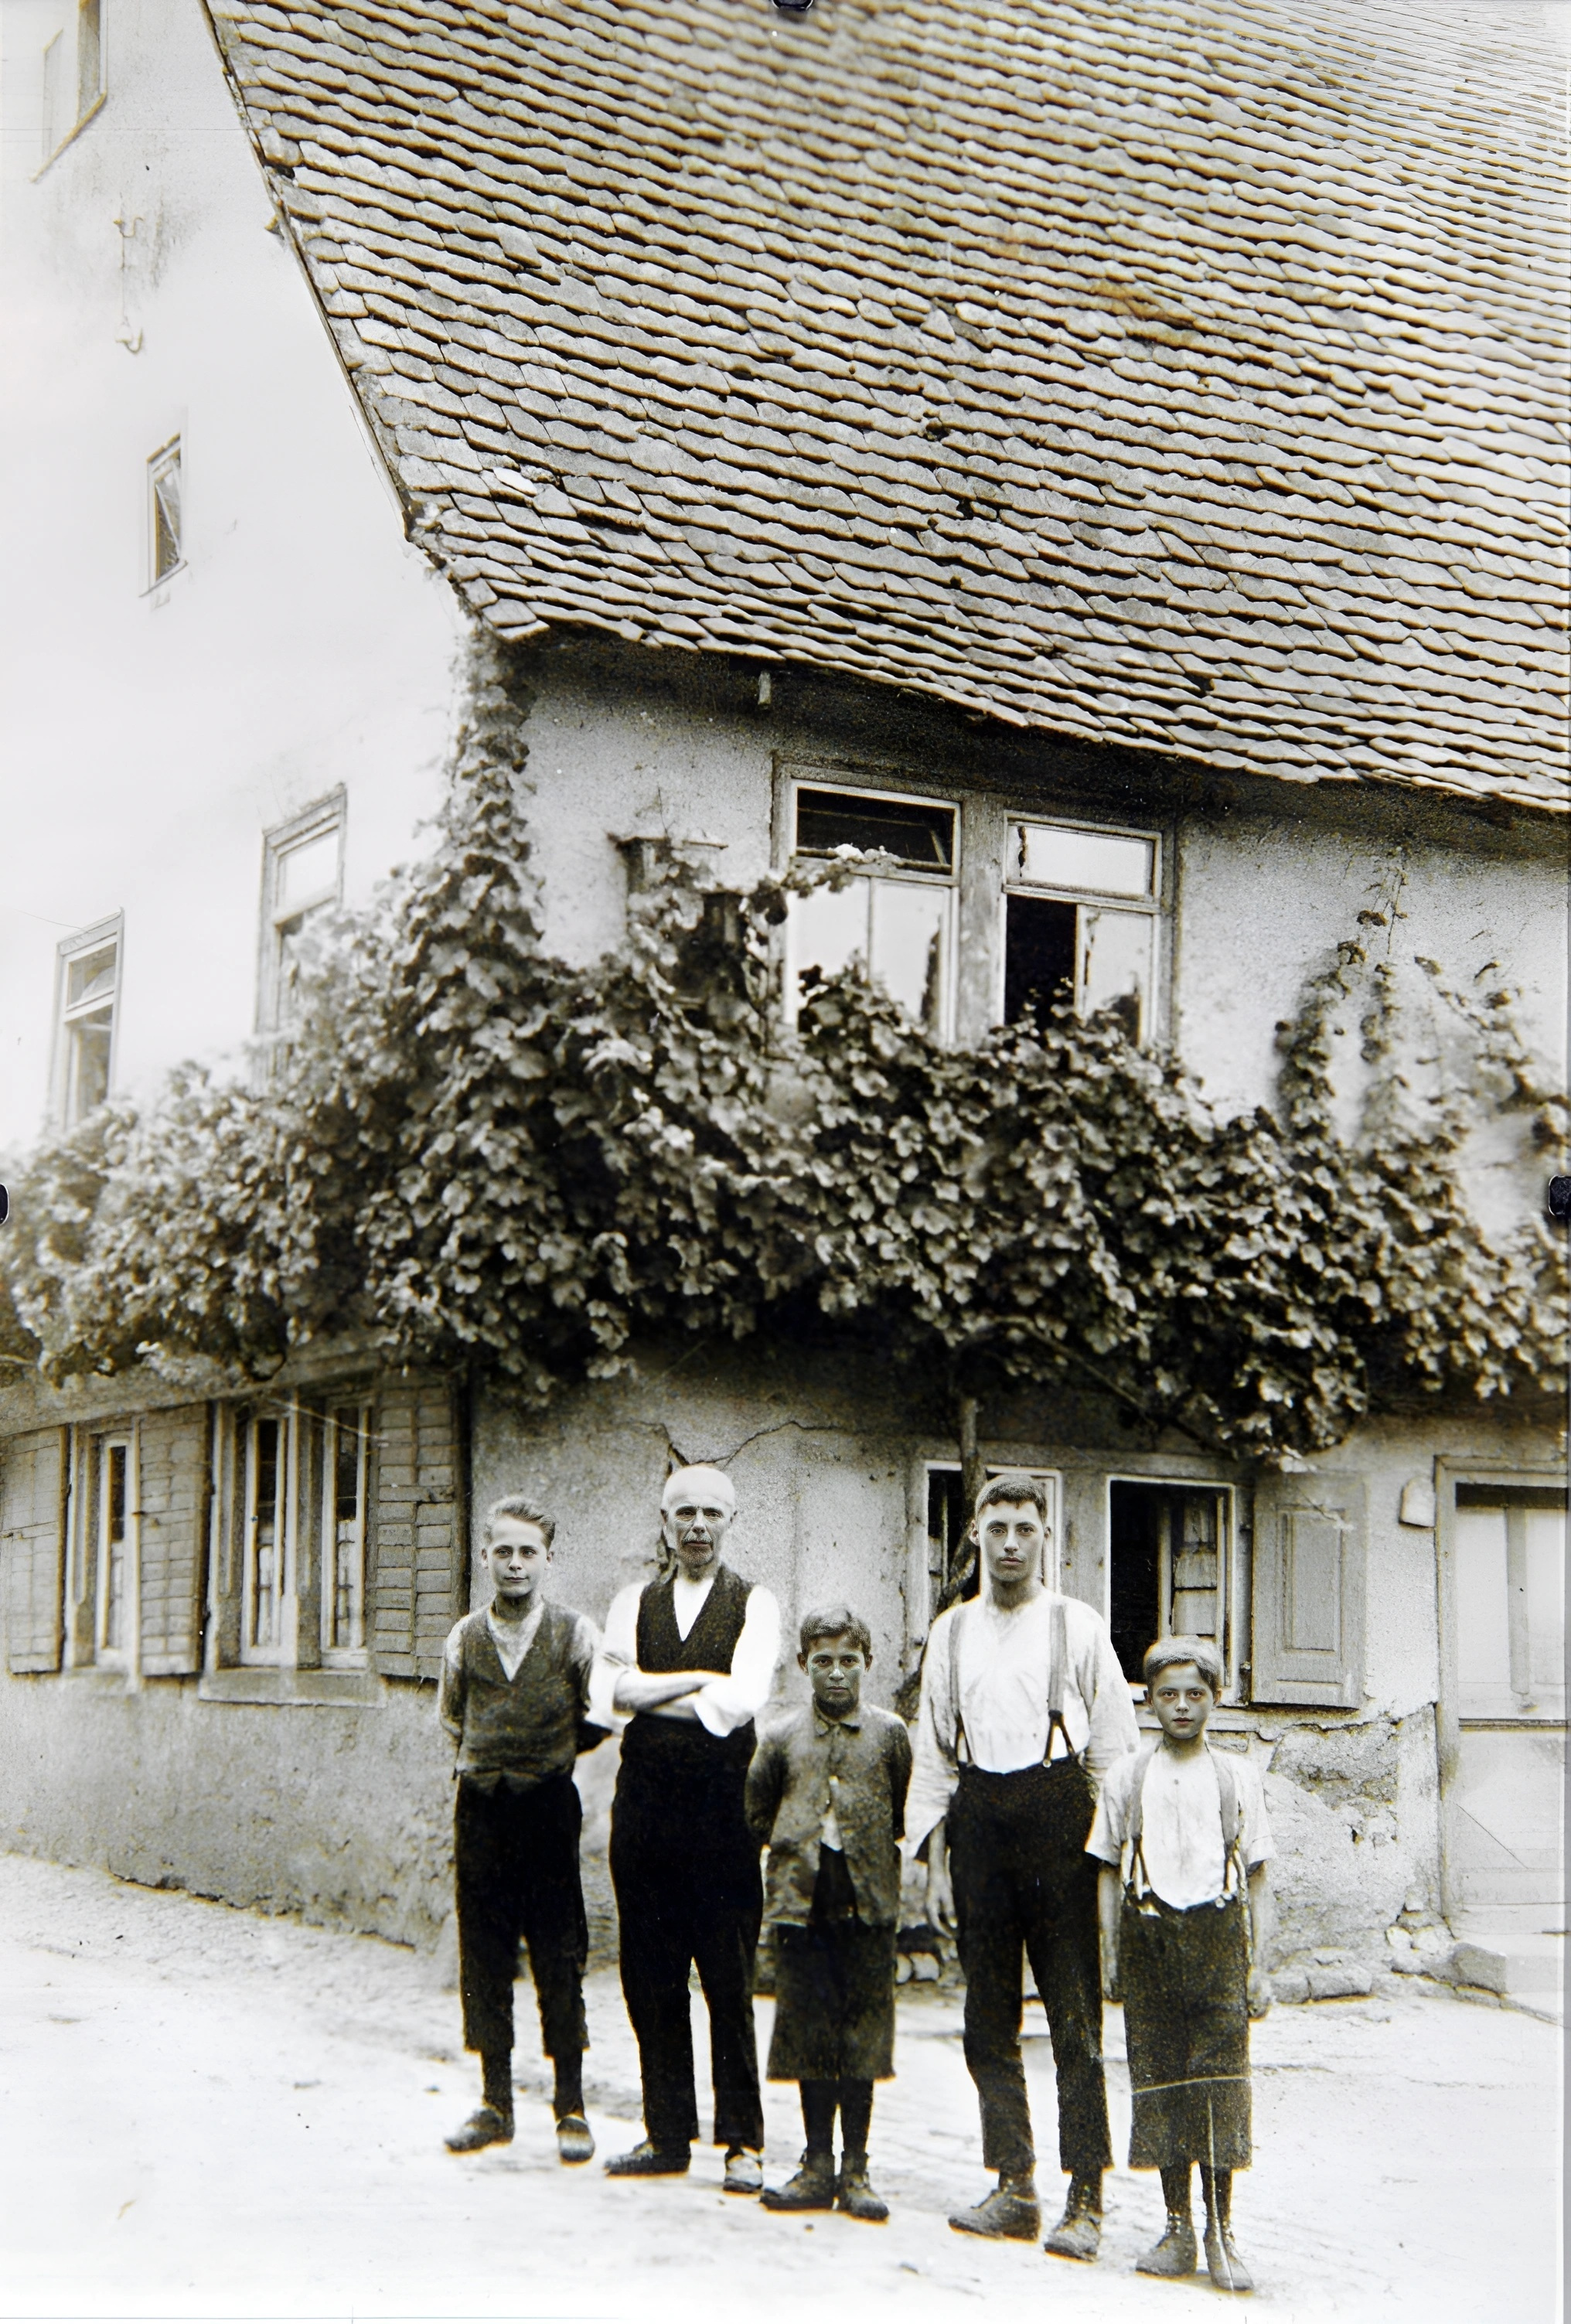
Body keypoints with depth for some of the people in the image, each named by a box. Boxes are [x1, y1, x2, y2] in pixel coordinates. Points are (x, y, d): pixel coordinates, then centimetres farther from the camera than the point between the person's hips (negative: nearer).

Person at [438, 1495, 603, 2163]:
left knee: (559, 1958, -2)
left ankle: (571, 2108, 6)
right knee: (482, 1957, 5)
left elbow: (600, 1719, 5)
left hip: (548, 1805, -3)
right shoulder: (464, 1637, 8)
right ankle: (495, 2103, 13)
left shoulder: (577, 1634, -2)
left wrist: (547, 1754, 7)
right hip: (479, 1807, 3)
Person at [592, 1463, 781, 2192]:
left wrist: (650, 1689, -6)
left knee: (730, 1979, -1)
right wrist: (701, 1679, -8)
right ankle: (667, 2134, 17)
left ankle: (743, 2141, 8)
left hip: (722, 1807, -3)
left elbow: (739, 1702, -13)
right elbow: (609, 1700, -3)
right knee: (650, 1979, 7)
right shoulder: (633, 1606, 12)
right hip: (644, 1803, 3)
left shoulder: (754, 1607, 2)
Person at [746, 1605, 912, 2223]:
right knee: (808, 2029, 5)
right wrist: (796, 1847, 6)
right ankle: (817, 2166, 14)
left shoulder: (889, 1734, 3)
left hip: (868, 1903, -1)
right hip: (801, 1902, 1)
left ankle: (855, 2170, 10)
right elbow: (756, 1812, 14)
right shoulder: (781, 1738, 6)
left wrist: (873, 1851, 1)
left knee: (862, 2030, 2)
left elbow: (910, 1814, 8)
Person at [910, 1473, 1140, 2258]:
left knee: (1074, 2017, -4)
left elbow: (1113, 1748, 3)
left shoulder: (1078, 1626, 3)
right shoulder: (950, 1632, 12)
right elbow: (933, 1753, 14)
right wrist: (936, 1863, 7)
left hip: (1057, 1809, -3)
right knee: (988, 2017, 6)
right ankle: (1013, 2187, 15)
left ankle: (1085, 2200, 0)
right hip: (978, 1818, 4)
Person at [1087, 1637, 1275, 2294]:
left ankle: (1221, 2231, 2)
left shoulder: (1237, 1777, 5)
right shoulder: (1127, 1777, 7)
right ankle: (1177, 2229, 12)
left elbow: (1258, 1879, 6)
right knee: (1159, 2078, 3)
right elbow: (1109, 1871, 10)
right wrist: (1110, 1955, 4)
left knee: (1219, 2079, -6)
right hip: (1148, 1932, 1)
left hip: (1216, 1931, -1)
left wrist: (1258, 1967, 1)